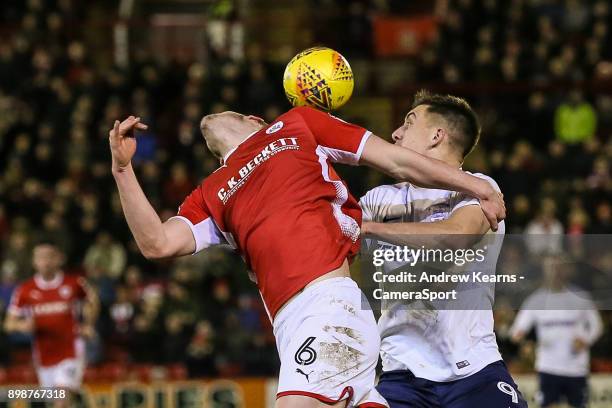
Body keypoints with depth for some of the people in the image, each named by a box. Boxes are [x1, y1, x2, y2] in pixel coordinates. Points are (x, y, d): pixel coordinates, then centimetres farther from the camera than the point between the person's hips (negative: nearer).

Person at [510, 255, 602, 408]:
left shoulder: (580, 297, -1)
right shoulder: (536, 300, 1)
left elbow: (596, 325, 6)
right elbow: (520, 326, 0)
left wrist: (585, 340, -13)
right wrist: (518, 334, -24)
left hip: (576, 368, 0)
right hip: (548, 368, 0)